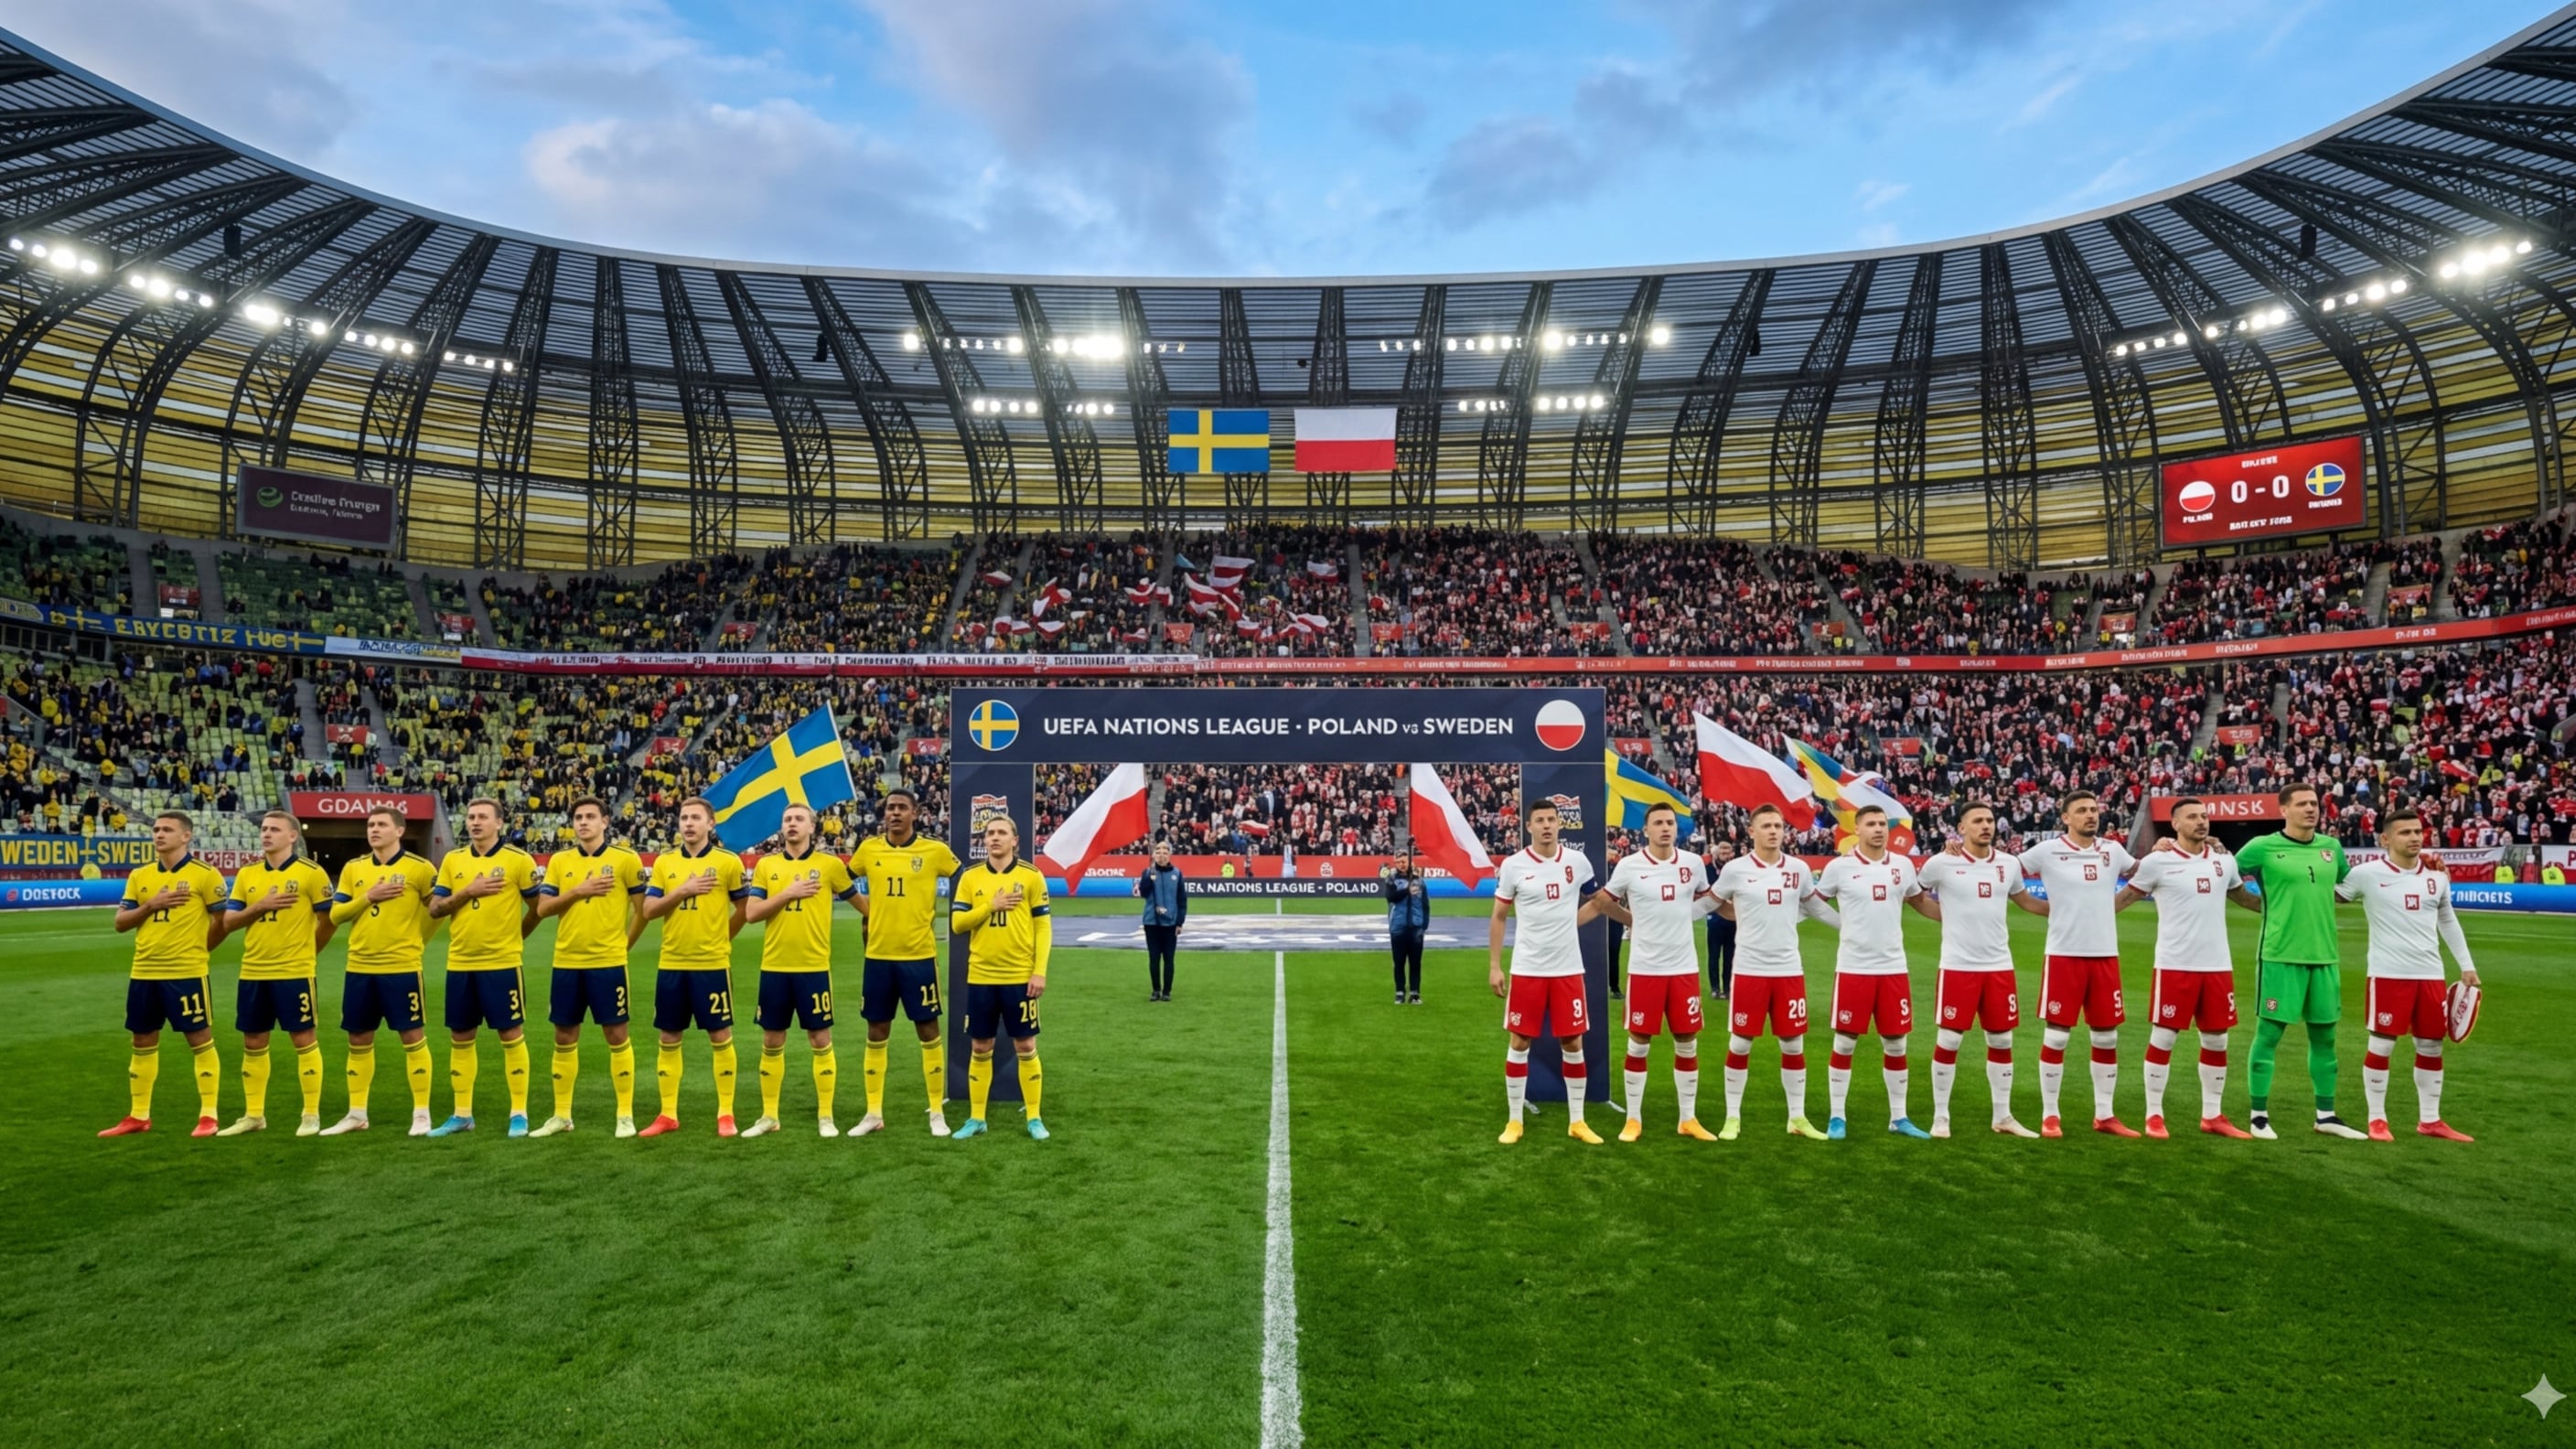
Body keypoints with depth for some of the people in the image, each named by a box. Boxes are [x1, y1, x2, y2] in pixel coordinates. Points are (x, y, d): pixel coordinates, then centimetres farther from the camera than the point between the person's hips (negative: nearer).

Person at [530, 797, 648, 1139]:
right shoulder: (559, 861, 8)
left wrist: (623, 943, 1)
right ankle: (561, 1115, 22)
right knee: (564, 1038, 11)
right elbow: (543, 907, 2)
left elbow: (642, 908, -1)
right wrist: (577, 891, -11)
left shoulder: (625, 859, -4)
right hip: (566, 962, 4)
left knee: (616, 1035, 0)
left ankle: (625, 1115, 8)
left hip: (608, 963, -4)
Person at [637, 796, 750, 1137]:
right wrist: (681, 891, -13)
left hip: (712, 964, -3)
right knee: (669, 1039, 9)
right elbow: (649, 910, 0)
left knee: (720, 1037, 2)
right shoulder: (664, 862, 6)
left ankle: (726, 1113, 12)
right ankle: (667, 1114, 20)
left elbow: (745, 908, 4)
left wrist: (719, 937, 6)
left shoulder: (728, 861, -4)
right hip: (671, 964, 3)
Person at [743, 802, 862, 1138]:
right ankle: (769, 1116, 22)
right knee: (772, 1042, 10)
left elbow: (858, 901, 12)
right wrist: (788, 893, -13)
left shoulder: (830, 864, 0)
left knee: (820, 1040, 2)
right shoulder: (766, 865, 5)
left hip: (814, 967, -2)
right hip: (774, 967, 2)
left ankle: (825, 1117, 12)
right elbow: (752, 913, -3)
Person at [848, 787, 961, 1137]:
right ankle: (874, 1114, 21)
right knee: (876, 1033, 10)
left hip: (919, 956, -3)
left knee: (928, 1031, 3)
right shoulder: (868, 849, 2)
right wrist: (868, 909, 9)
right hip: (878, 955, 3)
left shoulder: (935, 851, -5)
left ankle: (937, 1113, 14)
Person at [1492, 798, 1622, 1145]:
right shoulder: (1513, 866, -4)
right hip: (1527, 969, -2)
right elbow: (1498, 917, 2)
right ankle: (1514, 1121, 17)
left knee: (1573, 1044, 7)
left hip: (1568, 969, 2)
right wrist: (1494, 966, -1)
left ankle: (1577, 1122, 21)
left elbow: (1600, 902, 18)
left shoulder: (1577, 862, 0)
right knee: (1519, 1043, 4)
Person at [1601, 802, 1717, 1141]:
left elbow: (1707, 899, 20)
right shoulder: (1628, 866, -8)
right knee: (1639, 1043, 5)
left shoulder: (1693, 863, 1)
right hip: (1645, 968, -3)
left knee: (1687, 1044, 9)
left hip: (1684, 967, 3)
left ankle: (1689, 1119, 23)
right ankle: (1634, 1119, 17)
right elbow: (1604, 902, 7)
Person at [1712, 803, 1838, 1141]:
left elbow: (1814, 905, 19)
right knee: (1740, 1044, 4)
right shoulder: (1735, 869, -6)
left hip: (1789, 970, 3)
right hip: (1749, 970, -3)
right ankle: (1733, 1118, 16)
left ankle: (1797, 1118, 24)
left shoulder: (1799, 869, 3)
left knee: (1793, 1044, 10)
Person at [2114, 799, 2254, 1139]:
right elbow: (2126, 896, 2)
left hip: (2218, 965, 5)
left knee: (2217, 1041, 11)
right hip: (2175, 965, -5)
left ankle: (2212, 1116, 24)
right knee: (2163, 1038, 1)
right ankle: (2154, 1115, 10)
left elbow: (2241, 894, 25)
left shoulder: (2224, 860, 8)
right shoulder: (2158, 861, -6)